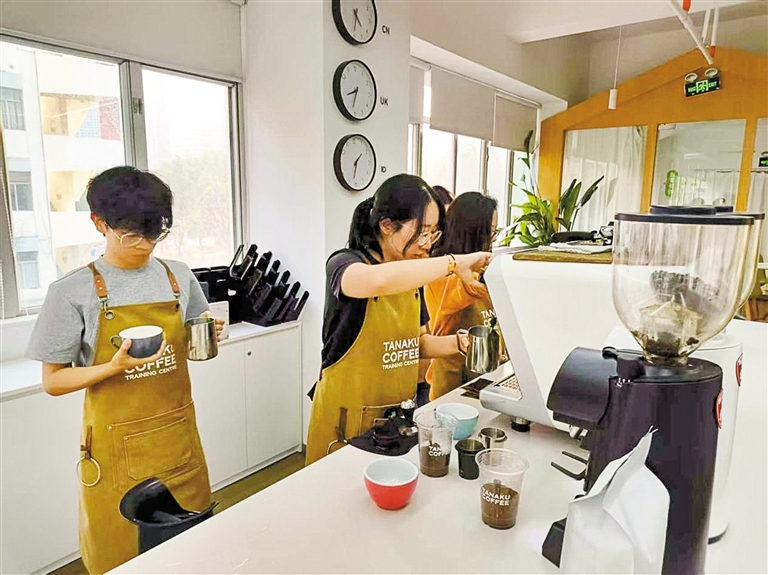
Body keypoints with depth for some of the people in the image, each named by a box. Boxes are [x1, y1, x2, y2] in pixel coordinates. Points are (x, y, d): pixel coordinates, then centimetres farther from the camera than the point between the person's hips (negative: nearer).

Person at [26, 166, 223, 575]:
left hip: (178, 435, 3)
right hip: (117, 445, -3)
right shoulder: (73, 292, -11)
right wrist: (115, 367, -23)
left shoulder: (179, 277, -1)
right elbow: (53, 381, -6)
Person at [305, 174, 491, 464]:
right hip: (347, 415, -5)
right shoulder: (344, 264, -15)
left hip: (399, 413, 6)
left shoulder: (412, 276, 6)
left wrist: (459, 342, -6)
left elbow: (417, 342, 12)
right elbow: (378, 280, -39)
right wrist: (454, 263, -33)